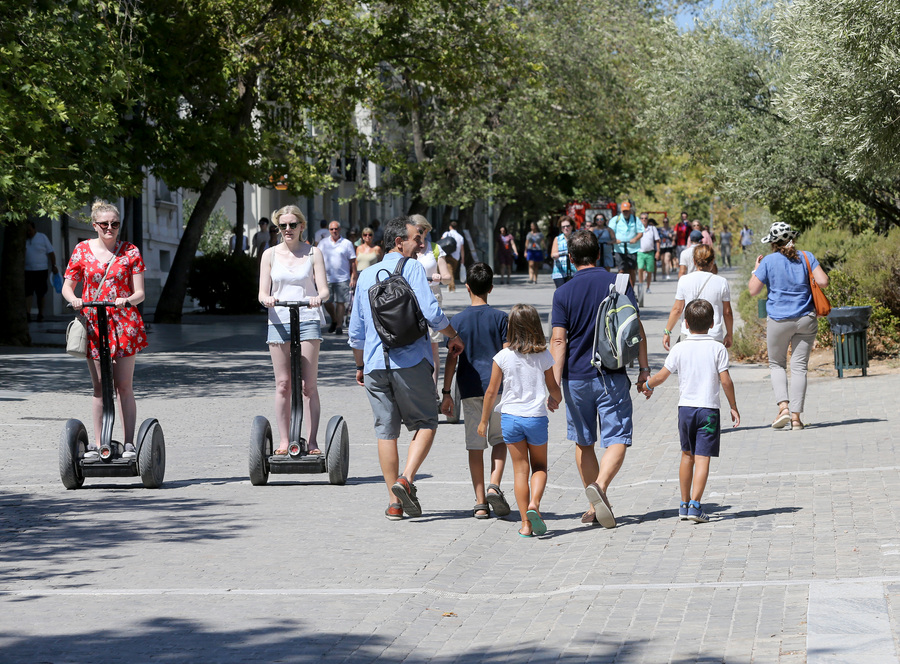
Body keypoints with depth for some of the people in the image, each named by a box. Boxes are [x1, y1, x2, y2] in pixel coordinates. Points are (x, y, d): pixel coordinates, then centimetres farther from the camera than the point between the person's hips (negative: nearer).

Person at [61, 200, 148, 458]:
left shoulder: (130, 252, 3)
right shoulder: (82, 250, 6)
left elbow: (139, 293, -1)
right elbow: (67, 286, 8)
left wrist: (127, 300, -23)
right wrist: (74, 299, -15)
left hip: (123, 325, -1)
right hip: (93, 325, 1)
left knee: (124, 386, -2)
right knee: (99, 387, 5)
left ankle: (128, 443, 1)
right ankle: (97, 444, 9)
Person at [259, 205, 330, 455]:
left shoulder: (313, 253, 7)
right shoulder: (270, 255, 10)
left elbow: (324, 290, 0)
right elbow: (262, 293, 5)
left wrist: (318, 297, -24)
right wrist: (267, 299, -19)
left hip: (308, 320, -1)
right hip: (278, 320, 1)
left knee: (309, 385, -5)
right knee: (282, 384, 0)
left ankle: (312, 442, -3)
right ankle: (284, 441, 4)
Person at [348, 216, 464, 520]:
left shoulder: (366, 276, 15)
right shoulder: (412, 268, -3)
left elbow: (356, 331, 19)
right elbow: (431, 312, -14)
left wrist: (360, 366, 30)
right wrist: (454, 336, 3)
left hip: (375, 364, 5)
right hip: (410, 361, -5)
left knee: (386, 431, 7)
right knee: (425, 423, 7)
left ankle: (395, 502, 6)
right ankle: (407, 479, -13)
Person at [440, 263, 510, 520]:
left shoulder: (458, 320, 2)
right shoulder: (500, 318, -1)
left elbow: (452, 358, 0)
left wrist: (446, 392, 6)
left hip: (470, 388, 1)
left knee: (475, 446, 5)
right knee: (499, 438, 13)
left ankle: (481, 503, 3)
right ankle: (494, 486, -10)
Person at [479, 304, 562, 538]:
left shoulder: (503, 356, -6)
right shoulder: (544, 356, -3)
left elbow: (491, 392, -2)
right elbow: (554, 388, 9)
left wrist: (484, 421, 11)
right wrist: (556, 400, 34)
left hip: (510, 416, 0)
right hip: (537, 417, 0)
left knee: (520, 469, 7)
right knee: (539, 466, 16)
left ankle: (526, 524, 5)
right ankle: (534, 504, -11)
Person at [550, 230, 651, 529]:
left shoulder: (563, 293, -3)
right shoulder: (619, 284, 0)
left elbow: (558, 341, -8)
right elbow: (637, 329, -1)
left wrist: (555, 382, -8)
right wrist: (644, 367, 5)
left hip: (577, 377, 1)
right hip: (612, 376, -1)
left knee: (583, 443, 14)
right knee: (617, 440, -3)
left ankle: (594, 508, 18)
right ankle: (600, 486, -29)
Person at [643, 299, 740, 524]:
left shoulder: (680, 349, 0)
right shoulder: (718, 349, -4)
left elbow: (662, 375, 4)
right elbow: (725, 380, -7)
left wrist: (648, 385, 24)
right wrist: (733, 407, 3)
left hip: (685, 407, 2)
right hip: (709, 409, -2)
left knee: (687, 455, 16)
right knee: (702, 458, -5)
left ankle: (684, 504, 22)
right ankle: (695, 505, -15)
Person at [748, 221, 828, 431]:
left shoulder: (769, 261, -5)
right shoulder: (806, 257, 0)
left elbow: (753, 290, -3)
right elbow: (823, 282, -7)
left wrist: (756, 270, 13)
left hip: (779, 321, -2)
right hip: (805, 319, 2)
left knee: (777, 364, 14)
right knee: (799, 366, 5)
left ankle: (783, 406, -6)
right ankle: (796, 416, 0)